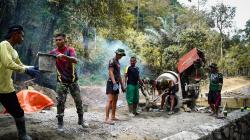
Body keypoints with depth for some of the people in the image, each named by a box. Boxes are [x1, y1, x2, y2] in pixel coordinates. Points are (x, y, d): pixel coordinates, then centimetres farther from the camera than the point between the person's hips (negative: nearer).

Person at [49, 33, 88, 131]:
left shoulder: (70, 50, -7)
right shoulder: (53, 52, 0)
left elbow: (75, 60, -26)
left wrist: (64, 56, -43)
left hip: (72, 80, 0)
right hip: (61, 81, 0)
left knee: (78, 100, 7)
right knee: (60, 102, -3)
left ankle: (81, 119, 24)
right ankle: (60, 123, 8)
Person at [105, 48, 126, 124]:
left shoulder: (118, 62, 20)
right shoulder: (112, 61, -8)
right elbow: (111, 72, -17)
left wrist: (122, 85, 21)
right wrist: (114, 83, -27)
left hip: (116, 83, 10)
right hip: (111, 82, -10)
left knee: (115, 100, 11)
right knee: (110, 100, -14)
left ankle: (113, 116, 19)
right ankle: (107, 118, -15)